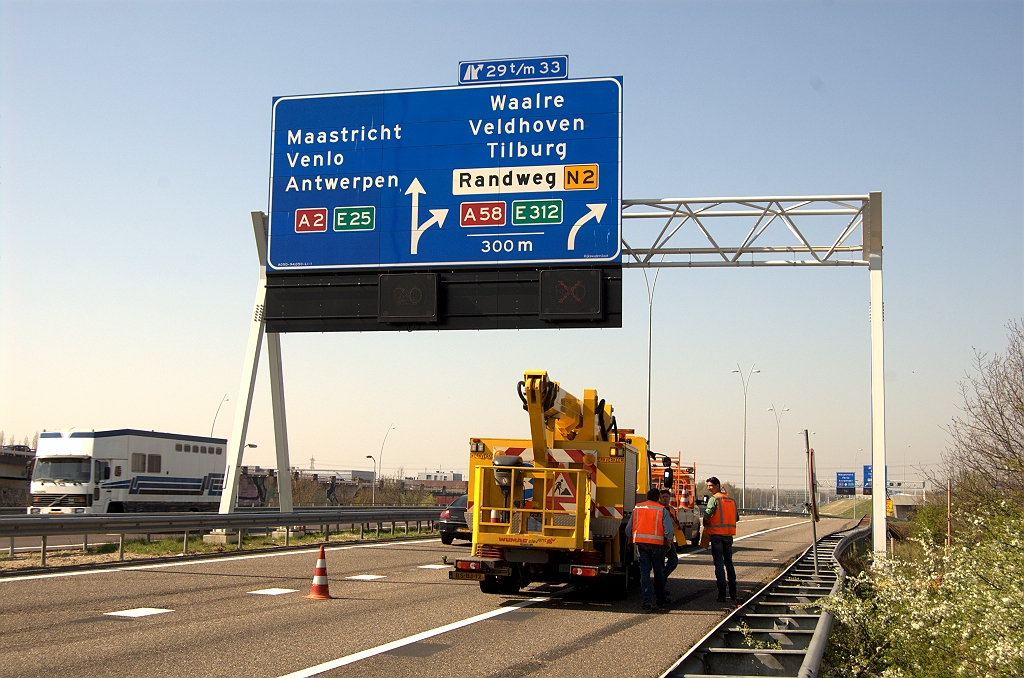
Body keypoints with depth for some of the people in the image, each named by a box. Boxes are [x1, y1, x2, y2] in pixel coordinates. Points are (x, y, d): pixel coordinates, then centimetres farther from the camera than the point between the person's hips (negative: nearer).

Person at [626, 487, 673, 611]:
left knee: (644, 572, 2)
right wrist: (668, 541, 7)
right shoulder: (661, 509, -2)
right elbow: (668, 529, -10)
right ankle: (661, 599, 28)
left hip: (641, 543, 2)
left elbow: (629, 528, 10)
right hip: (657, 544, -1)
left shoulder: (637, 508, 7)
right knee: (659, 572, 15)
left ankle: (647, 602, -6)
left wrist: (630, 540, 26)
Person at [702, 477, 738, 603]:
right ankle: (733, 592, 20)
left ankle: (722, 594, -5)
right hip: (729, 534, 6)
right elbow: (736, 517, 15)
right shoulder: (731, 500, 10)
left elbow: (706, 516, -19)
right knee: (728, 562, 17)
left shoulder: (714, 499, -9)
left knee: (719, 563, -2)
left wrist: (705, 525, 0)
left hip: (716, 534, -6)